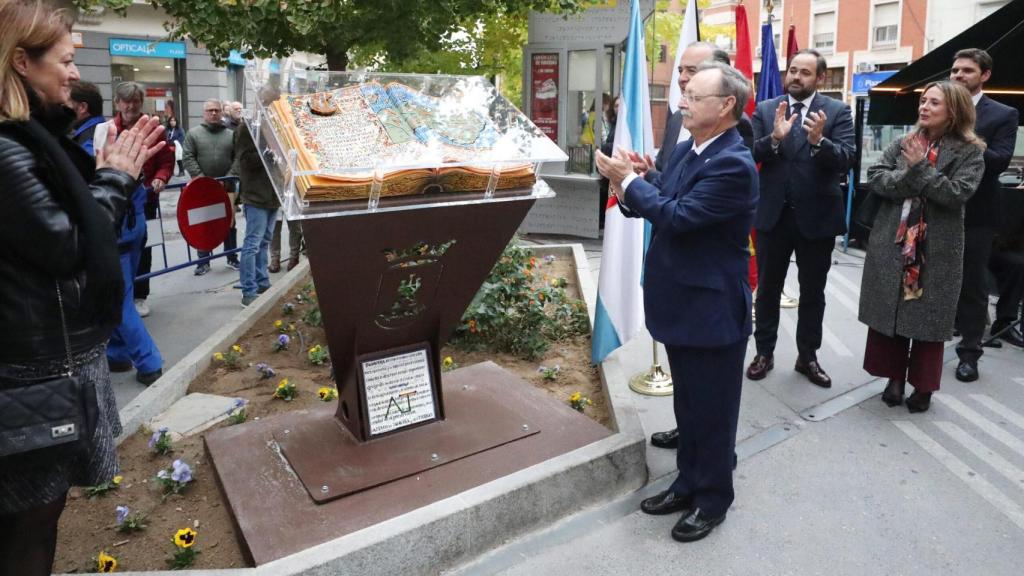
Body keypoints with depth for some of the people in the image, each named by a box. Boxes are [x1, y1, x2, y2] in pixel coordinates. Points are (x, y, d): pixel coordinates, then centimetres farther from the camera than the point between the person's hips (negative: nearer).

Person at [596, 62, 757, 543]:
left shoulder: (734, 165, -21)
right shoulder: (686, 149, 7)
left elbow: (677, 216, -26)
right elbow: (659, 202, 11)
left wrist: (629, 179, -16)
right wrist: (626, 189, -9)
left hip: (712, 309, -9)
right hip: (681, 301, 9)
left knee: (712, 409, 8)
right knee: (688, 404, 21)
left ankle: (713, 499, 27)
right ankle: (688, 483, 38)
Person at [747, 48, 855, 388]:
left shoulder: (837, 112, -2)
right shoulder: (765, 110, 2)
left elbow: (845, 160, -13)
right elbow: (750, 154, -7)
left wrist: (819, 140, -30)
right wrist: (774, 138, -24)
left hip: (817, 216, -1)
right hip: (773, 214, 1)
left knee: (813, 292, 11)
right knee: (767, 288, 10)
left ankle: (807, 356, 25)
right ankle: (764, 352, 24)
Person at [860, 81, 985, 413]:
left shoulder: (969, 152, -3)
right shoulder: (903, 144, 8)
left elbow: (958, 193, -16)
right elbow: (874, 178, -3)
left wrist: (921, 169, -16)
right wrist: (909, 176, -16)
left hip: (937, 249, -3)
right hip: (892, 243, 3)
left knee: (928, 316, 5)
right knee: (889, 311, 8)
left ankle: (923, 384, 20)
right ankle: (895, 377, 24)